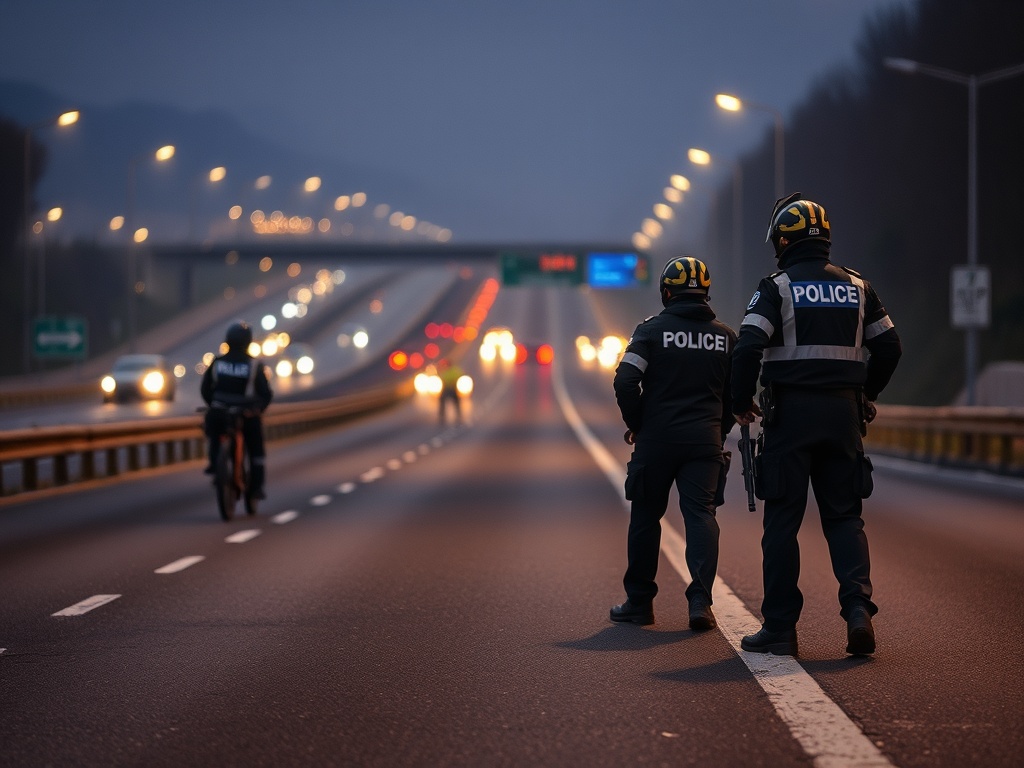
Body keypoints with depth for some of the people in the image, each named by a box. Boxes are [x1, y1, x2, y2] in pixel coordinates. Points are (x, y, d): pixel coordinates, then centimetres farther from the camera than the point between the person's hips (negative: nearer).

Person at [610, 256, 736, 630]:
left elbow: (625, 382, -11)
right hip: (705, 442, 2)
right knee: (700, 514, -1)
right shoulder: (725, 336, 8)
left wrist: (636, 425, 2)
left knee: (646, 516, 9)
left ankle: (639, 602, 15)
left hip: (656, 440, -2)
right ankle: (700, 599, -16)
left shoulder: (653, 329, -3)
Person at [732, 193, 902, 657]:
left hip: (791, 411, -4)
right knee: (844, 516, 9)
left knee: (782, 520, 3)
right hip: (844, 412, 4)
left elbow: (748, 349, -15)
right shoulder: (856, 288, 9)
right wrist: (866, 394, 26)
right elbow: (889, 348, 13)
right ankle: (858, 605, -13)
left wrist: (742, 403, -1)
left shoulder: (777, 288, -5)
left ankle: (780, 628, 4)